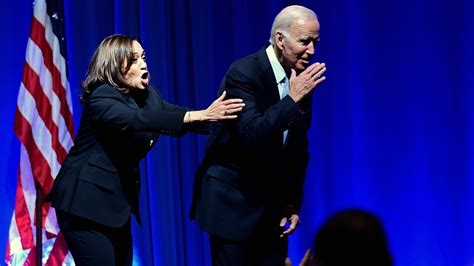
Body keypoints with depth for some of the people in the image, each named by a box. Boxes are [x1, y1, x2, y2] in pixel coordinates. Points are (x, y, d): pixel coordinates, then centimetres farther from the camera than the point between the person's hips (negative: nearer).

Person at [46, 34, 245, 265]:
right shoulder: (101, 97, -18)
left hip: (118, 201, 8)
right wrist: (199, 115, -44)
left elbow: (171, 114, -4)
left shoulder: (145, 94, 8)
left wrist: (217, 119, -20)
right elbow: (138, 120, -36)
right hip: (87, 202, -8)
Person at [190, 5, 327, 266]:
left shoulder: (301, 80, 3)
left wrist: (293, 203, 8)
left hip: (273, 203, 6)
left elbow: (299, 147, 11)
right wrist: (293, 99, -30)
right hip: (233, 201, -6)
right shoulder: (243, 73, -18)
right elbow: (252, 137, -28)